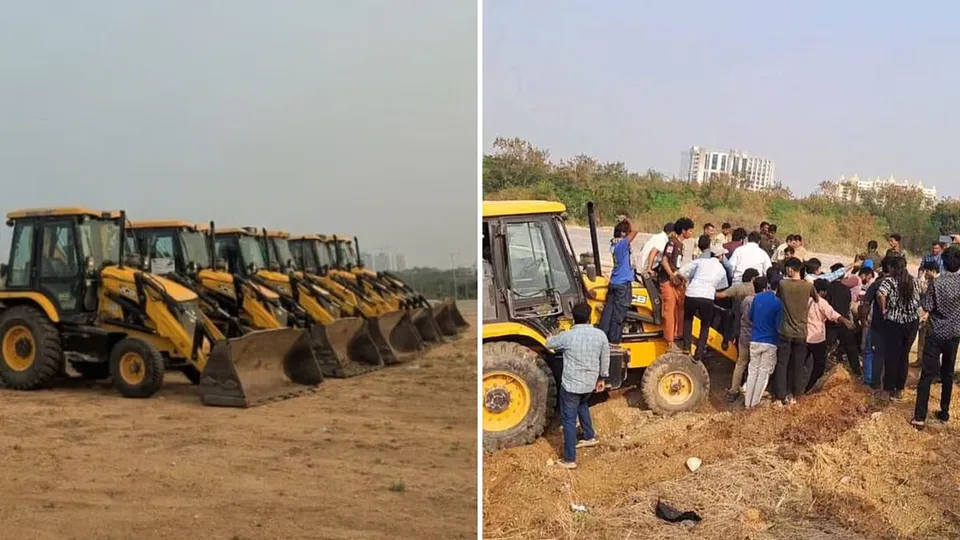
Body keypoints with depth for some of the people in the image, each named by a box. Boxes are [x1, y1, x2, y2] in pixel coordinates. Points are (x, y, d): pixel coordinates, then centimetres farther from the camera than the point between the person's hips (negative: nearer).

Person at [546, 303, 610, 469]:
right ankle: (590, 437, 44)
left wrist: (551, 337, 27)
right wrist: (602, 378, 18)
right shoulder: (600, 335, -8)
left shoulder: (567, 336, -17)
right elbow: (605, 360, 3)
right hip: (590, 383, 5)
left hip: (571, 384, -5)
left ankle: (569, 459, 7)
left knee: (569, 420, 5)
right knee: (581, 404, 35)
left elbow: (549, 343, 3)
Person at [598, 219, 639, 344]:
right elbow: (634, 231, -26)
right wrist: (628, 221, -9)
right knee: (619, 313, -1)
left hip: (613, 282, 8)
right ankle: (614, 340, 3)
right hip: (623, 283, -8)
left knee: (608, 310, 11)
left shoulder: (614, 245, 9)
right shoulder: (622, 244, -16)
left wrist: (623, 223, 14)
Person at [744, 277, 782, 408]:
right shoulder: (778, 302, -13)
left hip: (755, 340, 3)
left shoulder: (757, 298, -2)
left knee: (752, 371, 13)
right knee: (764, 373, 8)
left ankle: (747, 402, 13)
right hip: (770, 342, -3)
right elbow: (778, 325, -11)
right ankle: (755, 402, 9)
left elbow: (750, 317, 9)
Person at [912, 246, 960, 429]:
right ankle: (944, 412, 25)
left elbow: (927, 307, -14)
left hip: (936, 333, -3)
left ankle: (920, 417, -6)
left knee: (927, 374, -2)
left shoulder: (936, 283, -15)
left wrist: (925, 295, 5)